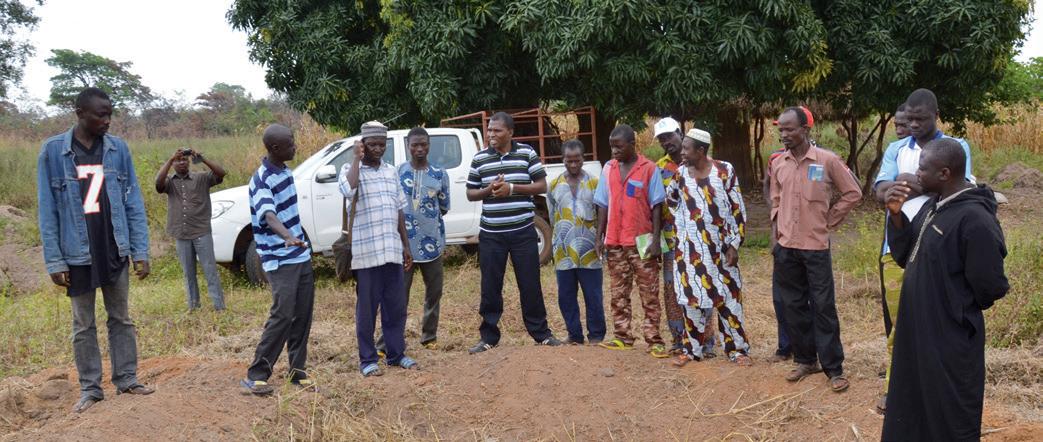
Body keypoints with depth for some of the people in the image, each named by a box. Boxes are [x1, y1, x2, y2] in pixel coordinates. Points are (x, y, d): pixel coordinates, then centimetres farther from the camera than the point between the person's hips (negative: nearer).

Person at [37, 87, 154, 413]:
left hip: (115, 251, 2)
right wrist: (54, 261, -8)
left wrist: (141, 251, -2)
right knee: (83, 325, 9)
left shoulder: (119, 148, 0)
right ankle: (90, 388, 19)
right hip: (78, 254, -2)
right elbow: (47, 211, -5)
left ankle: (126, 379, 23)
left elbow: (134, 203, 1)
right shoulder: (52, 151, -6)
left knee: (121, 319, 12)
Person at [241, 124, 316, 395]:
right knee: (282, 316, -12)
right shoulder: (261, 180, -17)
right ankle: (256, 376, -3)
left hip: (301, 256, 8)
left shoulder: (285, 171, 9)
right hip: (279, 261, -8)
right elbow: (268, 214, -35)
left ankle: (298, 371, 16)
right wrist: (287, 237, -53)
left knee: (303, 316, 8)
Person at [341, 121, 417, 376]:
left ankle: (397, 354, 22)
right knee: (367, 307, 3)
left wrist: (406, 246, 14)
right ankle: (368, 359, 13)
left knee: (396, 305, 10)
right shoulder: (350, 169, -3)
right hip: (365, 252, -5)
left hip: (392, 250, 5)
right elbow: (348, 190, -27)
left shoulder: (391, 172, 14)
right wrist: (357, 158, -15)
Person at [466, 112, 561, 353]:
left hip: (523, 231, -1)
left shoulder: (527, 153, 1)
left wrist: (512, 188, -12)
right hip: (491, 234, 1)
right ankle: (489, 336, 16)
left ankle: (541, 333, 18)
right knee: (490, 287, 4)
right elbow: (470, 193, 10)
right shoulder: (480, 158, 5)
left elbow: (542, 185, 1)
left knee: (530, 284, 5)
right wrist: (488, 190, -11)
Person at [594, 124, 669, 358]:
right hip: (615, 242, 4)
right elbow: (603, 205, 10)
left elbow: (656, 206, -5)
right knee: (619, 294, 10)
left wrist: (656, 239, -11)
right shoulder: (608, 168, 8)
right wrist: (600, 237, 5)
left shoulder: (649, 169, -5)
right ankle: (623, 337, 19)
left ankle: (654, 340, 5)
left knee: (649, 294, 1)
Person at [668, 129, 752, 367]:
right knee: (692, 297, 6)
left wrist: (734, 244, -7)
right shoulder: (681, 174, 1)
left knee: (728, 296, 4)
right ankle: (693, 349, 17)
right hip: (691, 248, 2)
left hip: (720, 246, -2)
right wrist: (684, 226, 8)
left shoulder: (725, 171, -6)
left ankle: (737, 349, 14)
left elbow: (738, 209, -4)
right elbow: (671, 201, 18)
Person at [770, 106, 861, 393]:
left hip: (816, 247, -4)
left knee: (823, 308, 0)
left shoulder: (828, 160, -8)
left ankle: (834, 368, 10)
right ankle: (805, 360, 24)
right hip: (785, 248, 4)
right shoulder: (777, 164, 5)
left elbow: (853, 193, 1)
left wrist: (829, 221, -1)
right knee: (793, 306, 10)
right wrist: (777, 235, 10)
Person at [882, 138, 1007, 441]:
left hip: (949, 340, -8)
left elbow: (989, 287, -20)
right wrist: (896, 215, -6)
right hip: (918, 331, 9)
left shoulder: (975, 220, -24)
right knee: (914, 410, 22)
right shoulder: (933, 205, 4)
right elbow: (904, 256, 9)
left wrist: (957, 309, -2)